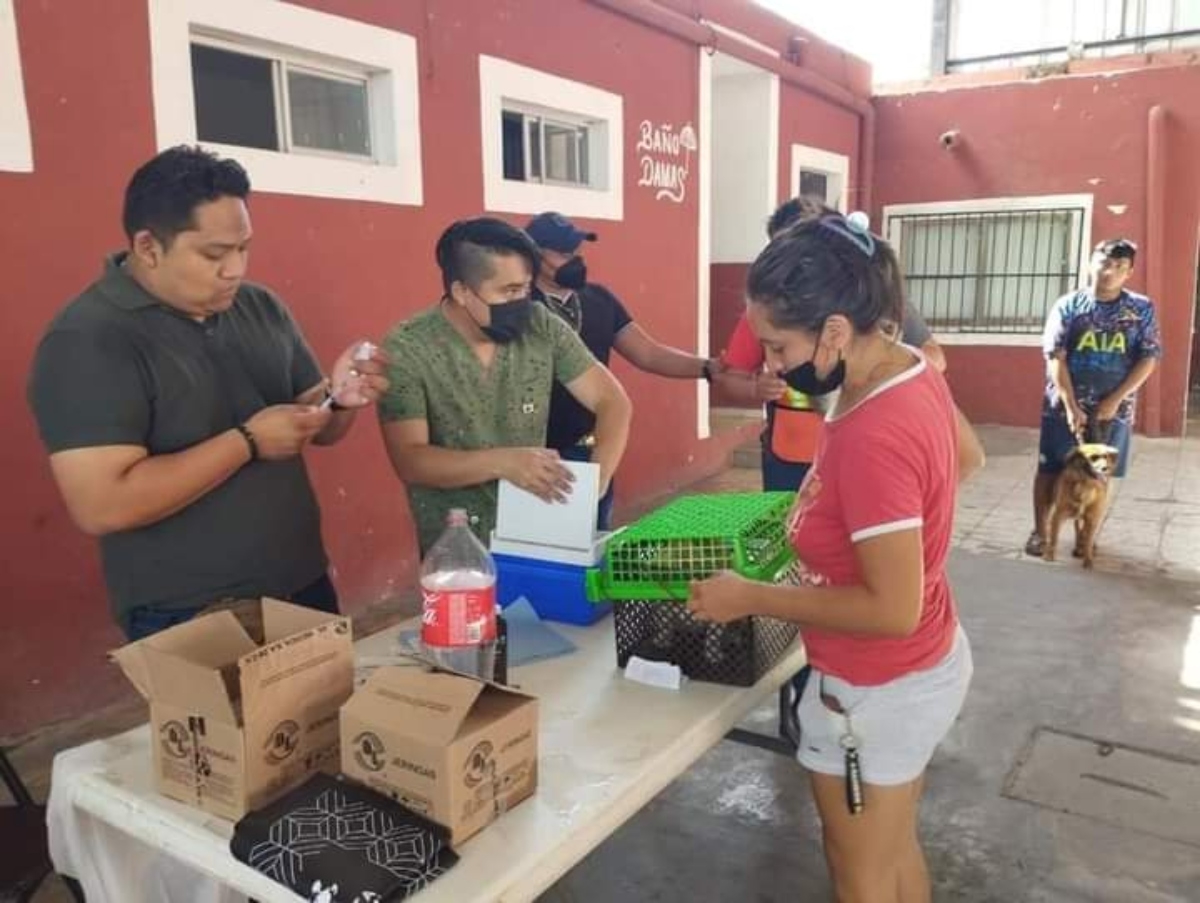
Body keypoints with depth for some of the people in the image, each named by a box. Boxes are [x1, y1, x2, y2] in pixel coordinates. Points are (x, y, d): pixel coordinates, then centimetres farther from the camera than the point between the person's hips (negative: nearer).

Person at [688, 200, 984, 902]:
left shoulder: (872, 438, -33)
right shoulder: (915, 370, -5)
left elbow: (893, 609, -30)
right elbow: (969, 458, 15)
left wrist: (751, 598, -22)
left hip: (879, 692, -9)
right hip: (930, 664, 9)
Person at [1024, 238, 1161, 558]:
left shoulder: (1142, 309, 1)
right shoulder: (1068, 305, -4)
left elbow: (1148, 358, -2)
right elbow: (1055, 357, -9)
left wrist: (1115, 399, -12)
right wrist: (1071, 407, -16)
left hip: (1114, 408, 1)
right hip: (1064, 405, -1)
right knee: (1051, 469, 4)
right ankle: (1039, 531, 16)